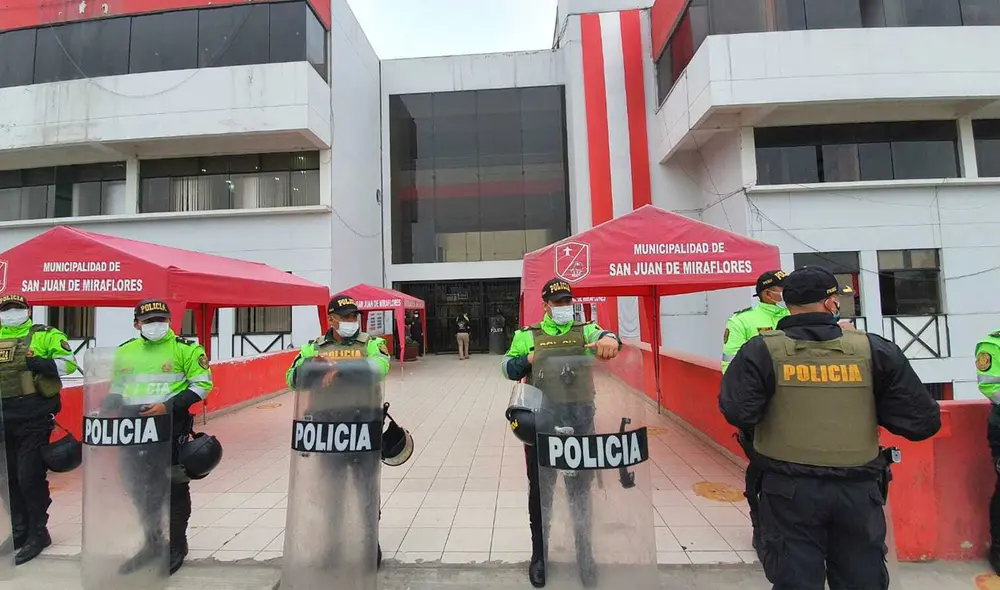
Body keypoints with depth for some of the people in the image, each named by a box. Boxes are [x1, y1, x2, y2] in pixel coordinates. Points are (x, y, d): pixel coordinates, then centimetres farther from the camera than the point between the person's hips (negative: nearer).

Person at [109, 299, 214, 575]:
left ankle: (176, 546, 26)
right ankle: (152, 543, 37)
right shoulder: (124, 351, 9)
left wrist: (168, 406, -20)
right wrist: (112, 402, -1)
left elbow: (202, 384, -10)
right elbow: (117, 386, 20)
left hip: (171, 427, -5)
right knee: (139, 487, 17)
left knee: (174, 488, 7)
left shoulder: (185, 348, -8)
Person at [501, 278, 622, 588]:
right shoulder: (527, 335, 3)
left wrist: (609, 339, -41)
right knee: (540, 491, 13)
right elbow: (508, 368, 0)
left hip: (579, 423, 1)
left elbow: (602, 336, -17)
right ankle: (539, 554, 34)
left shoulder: (585, 330, 4)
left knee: (580, 489, 16)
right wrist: (529, 359, -19)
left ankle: (584, 552, 39)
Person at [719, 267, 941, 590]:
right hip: (858, 488, 3)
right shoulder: (875, 350, -4)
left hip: (789, 488, -2)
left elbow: (738, 413, -15)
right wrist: (874, 409, 15)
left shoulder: (762, 351, -11)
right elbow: (922, 421, -2)